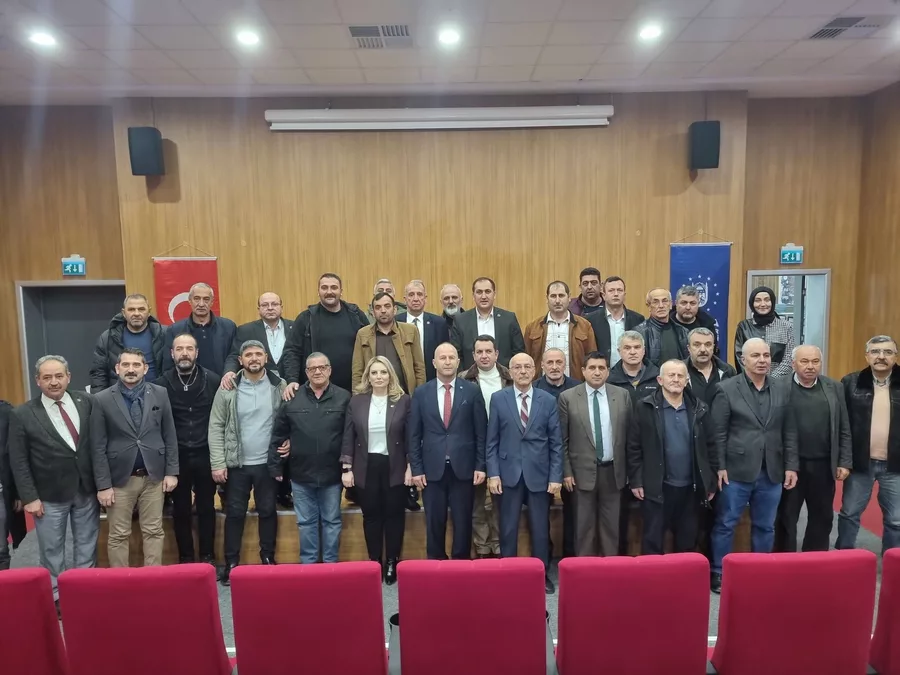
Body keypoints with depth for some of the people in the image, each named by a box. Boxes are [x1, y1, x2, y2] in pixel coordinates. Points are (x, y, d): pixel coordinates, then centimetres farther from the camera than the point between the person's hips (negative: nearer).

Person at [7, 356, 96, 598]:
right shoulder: (22, 414, -8)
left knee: (87, 547, 16)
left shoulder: (86, 402, -2)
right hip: (49, 496, -2)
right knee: (52, 551, 12)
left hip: (87, 490, 2)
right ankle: (56, 598, 27)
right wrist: (29, 497, -9)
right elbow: (18, 462, -6)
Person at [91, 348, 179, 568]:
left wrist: (171, 472, 0)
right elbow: (98, 447, -4)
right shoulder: (102, 400, -4)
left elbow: (170, 437, 3)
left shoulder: (160, 394, 1)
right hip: (120, 478, -1)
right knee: (118, 536, 10)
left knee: (154, 532, 11)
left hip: (153, 476, 1)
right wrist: (103, 484, -7)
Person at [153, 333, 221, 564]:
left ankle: (208, 557, 24)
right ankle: (185, 557, 26)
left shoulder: (212, 380, -6)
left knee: (206, 508, 11)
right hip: (176, 456, 1)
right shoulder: (162, 383, -4)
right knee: (181, 510, 12)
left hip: (204, 454, 0)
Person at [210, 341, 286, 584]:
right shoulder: (228, 389, -5)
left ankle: (268, 559, 28)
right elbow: (216, 427, -5)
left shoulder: (279, 386, -3)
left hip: (268, 463, 1)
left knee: (268, 511, 12)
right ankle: (231, 563, 24)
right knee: (235, 513, 10)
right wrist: (217, 463, -9)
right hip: (236, 463, 0)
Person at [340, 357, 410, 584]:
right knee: (371, 515, 10)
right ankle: (374, 562, 24)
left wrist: (410, 467, -6)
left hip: (394, 467, -1)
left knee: (394, 514, 8)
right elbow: (348, 437, 2)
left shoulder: (403, 401, -3)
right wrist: (346, 468, -2)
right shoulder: (356, 401, 0)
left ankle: (392, 563, 23)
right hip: (366, 467, 1)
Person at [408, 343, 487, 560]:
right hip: (432, 468, 1)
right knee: (434, 523, 9)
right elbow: (413, 435, 3)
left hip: (463, 467, -1)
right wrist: (416, 468, -2)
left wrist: (481, 466, -3)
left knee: (463, 522, 8)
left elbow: (481, 432, 1)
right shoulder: (420, 393, 3)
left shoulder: (472, 391, 1)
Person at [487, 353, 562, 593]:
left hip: (539, 474, 1)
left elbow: (556, 442, 2)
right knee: (508, 529, 9)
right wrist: (493, 473, -6)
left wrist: (555, 476, -3)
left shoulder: (548, 400, 2)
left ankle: (543, 575, 26)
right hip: (508, 473, 0)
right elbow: (492, 441, 1)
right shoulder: (498, 399, 1)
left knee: (540, 529, 10)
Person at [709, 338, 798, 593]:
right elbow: (718, 433, -7)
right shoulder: (726, 389, -5)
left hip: (772, 472, 4)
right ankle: (718, 573, 18)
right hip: (736, 471, -4)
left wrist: (791, 466, 4)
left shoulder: (782, 391, 8)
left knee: (765, 526, 15)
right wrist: (719, 467, -11)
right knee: (725, 524, 6)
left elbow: (790, 433, 10)